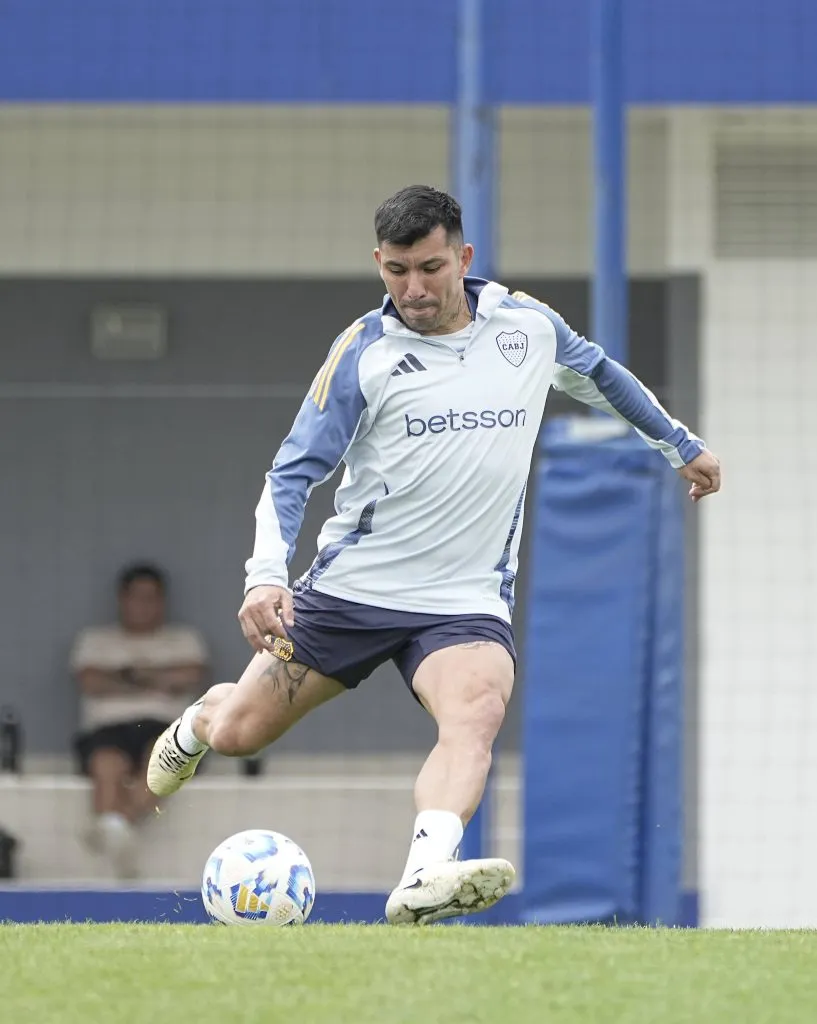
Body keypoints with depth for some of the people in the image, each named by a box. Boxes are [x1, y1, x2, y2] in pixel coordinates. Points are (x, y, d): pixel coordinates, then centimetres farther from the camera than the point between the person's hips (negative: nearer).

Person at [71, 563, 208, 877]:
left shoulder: (184, 639, 24)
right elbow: (91, 682, 4)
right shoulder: (95, 639, 24)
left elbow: (191, 678, 3)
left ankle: (118, 824, -60)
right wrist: (156, 683, 3)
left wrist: (129, 674, 5)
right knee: (108, 767, -38)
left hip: (162, 725, 1)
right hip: (107, 729, 0)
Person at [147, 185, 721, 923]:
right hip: (350, 587, 0)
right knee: (239, 734, 6)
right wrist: (266, 574, -23)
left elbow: (598, 373, 24)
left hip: (466, 603, 1)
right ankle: (199, 720, 45)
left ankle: (425, 879, -51)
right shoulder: (364, 350, -7)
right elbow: (294, 471, -7)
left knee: (476, 716, -31)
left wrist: (681, 445, 34)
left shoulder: (527, 325, 2)